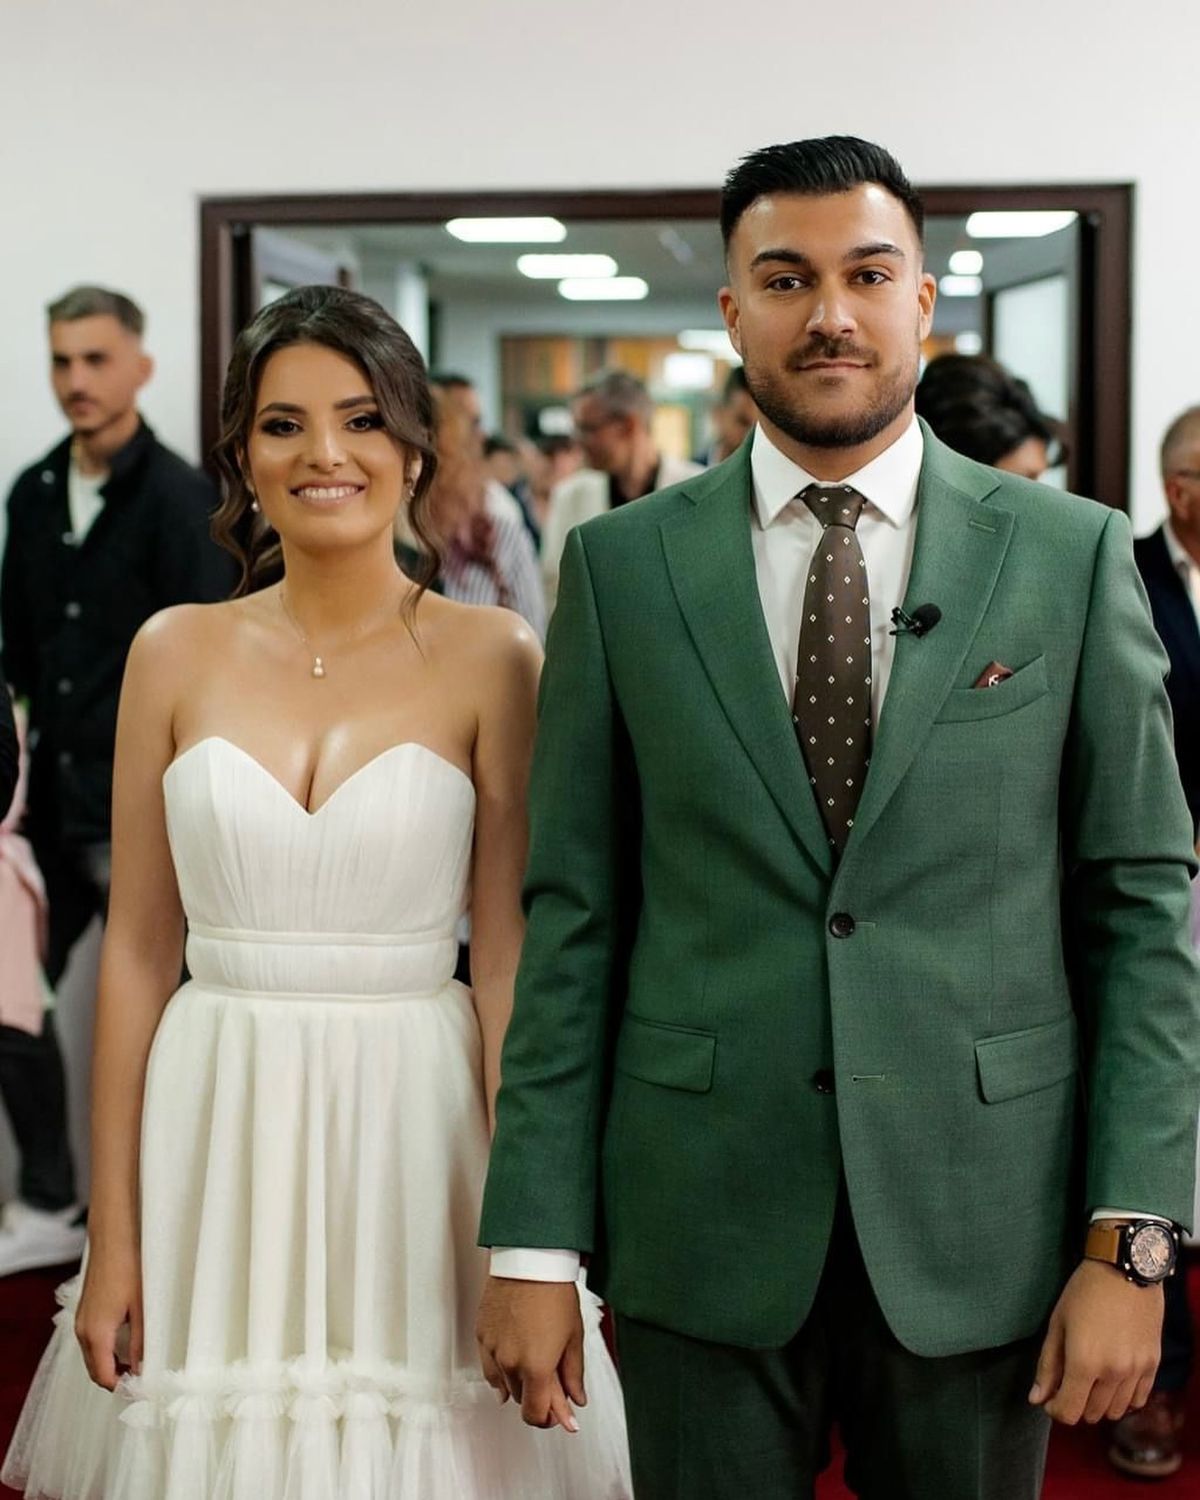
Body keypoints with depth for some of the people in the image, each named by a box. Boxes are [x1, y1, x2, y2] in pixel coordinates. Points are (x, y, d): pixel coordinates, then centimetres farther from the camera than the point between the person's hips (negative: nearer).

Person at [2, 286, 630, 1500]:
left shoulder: (490, 658, -3)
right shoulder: (175, 652, 3)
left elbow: (510, 958, -4)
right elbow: (137, 948, 4)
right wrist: (112, 1237, 3)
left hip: (415, 1128, -2)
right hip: (218, 1138, 2)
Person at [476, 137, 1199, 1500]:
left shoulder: (1070, 555, 0)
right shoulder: (623, 566, 1)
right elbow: (572, 917, 1)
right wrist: (531, 1245, -3)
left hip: (980, 1231, 0)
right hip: (702, 1226, 0)